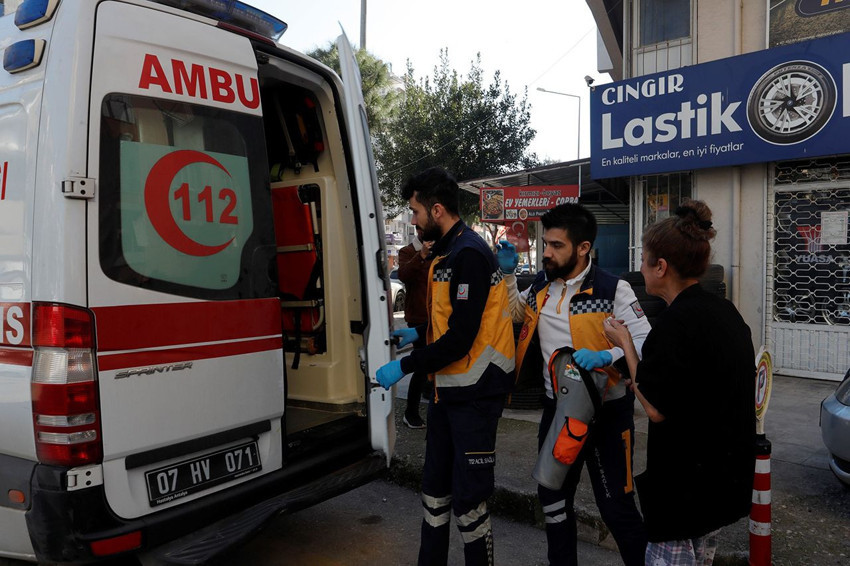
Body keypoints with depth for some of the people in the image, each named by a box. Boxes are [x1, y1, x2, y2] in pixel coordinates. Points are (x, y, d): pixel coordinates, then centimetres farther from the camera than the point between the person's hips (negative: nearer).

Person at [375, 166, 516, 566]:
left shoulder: (469, 255, -19)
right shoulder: (445, 251, 12)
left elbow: (461, 338, -24)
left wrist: (404, 367, -18)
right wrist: (419, 333, 17)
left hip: (474, 394, -10)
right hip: (447, 387, 10)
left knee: (467, 500, -1)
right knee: (435, 486, 19)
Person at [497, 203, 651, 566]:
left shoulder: (612, 290, -16)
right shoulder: (541, 285, 2)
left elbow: (645, 343, -17)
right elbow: (516, 314, 19)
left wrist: (605, 357, -34)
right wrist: (508, 274, 4)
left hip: (606, 410, -6)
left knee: (615, 505, 5)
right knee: (553, 499, 19)